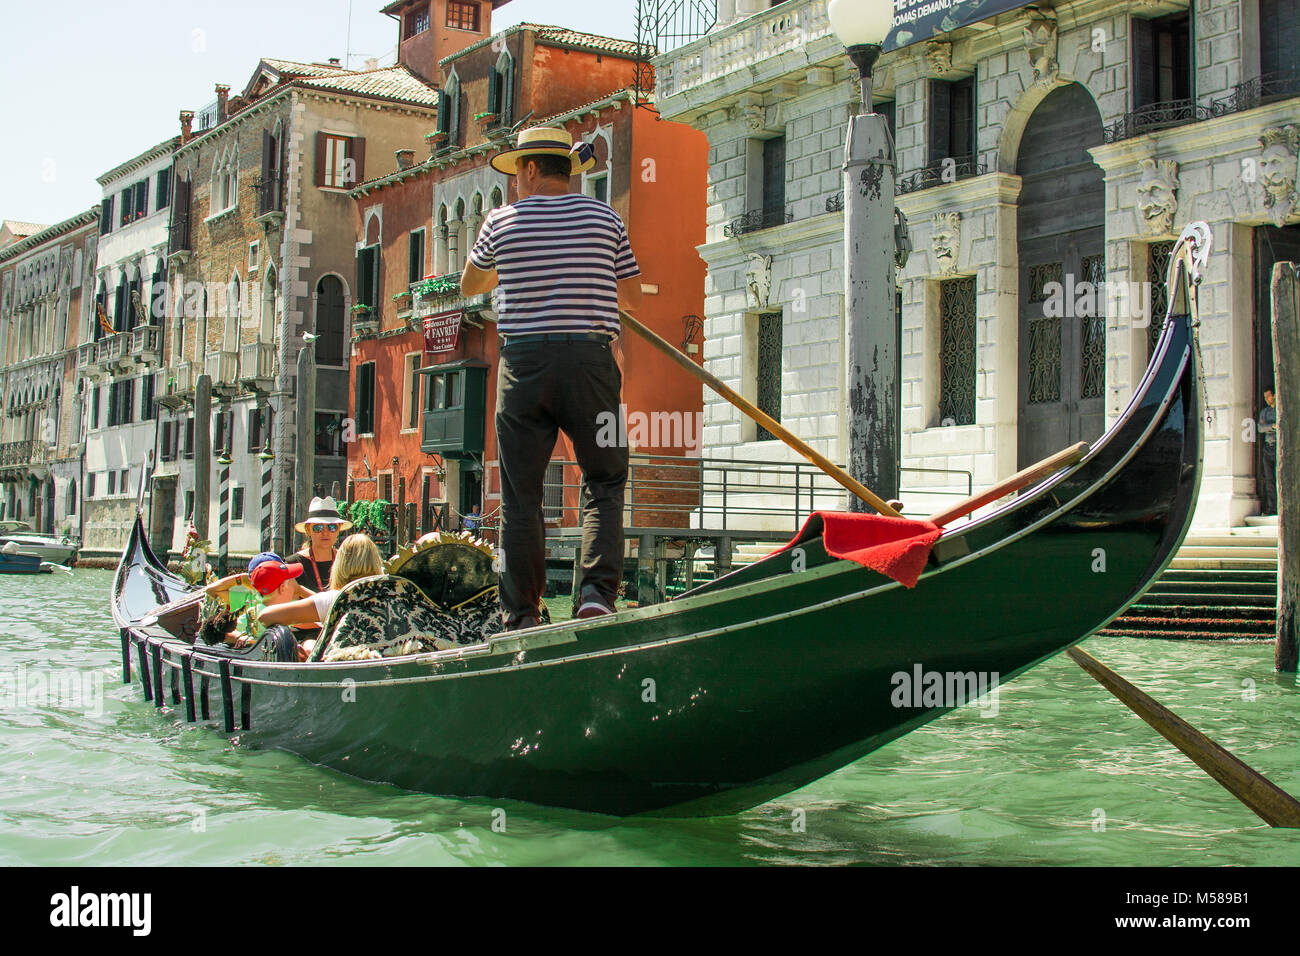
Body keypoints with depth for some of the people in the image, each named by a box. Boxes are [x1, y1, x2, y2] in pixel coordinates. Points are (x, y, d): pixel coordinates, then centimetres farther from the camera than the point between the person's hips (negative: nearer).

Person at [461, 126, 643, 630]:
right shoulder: (604, 219, 7)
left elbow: (470, 286, 23)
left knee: (520, 495, 6)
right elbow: (633, 298, 14)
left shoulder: (502, 222, 6)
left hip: (523, 362, 0)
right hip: (589, 360, 0)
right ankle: (598, 589, -6)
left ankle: (521, 615, 8)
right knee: (604, 482, 11)